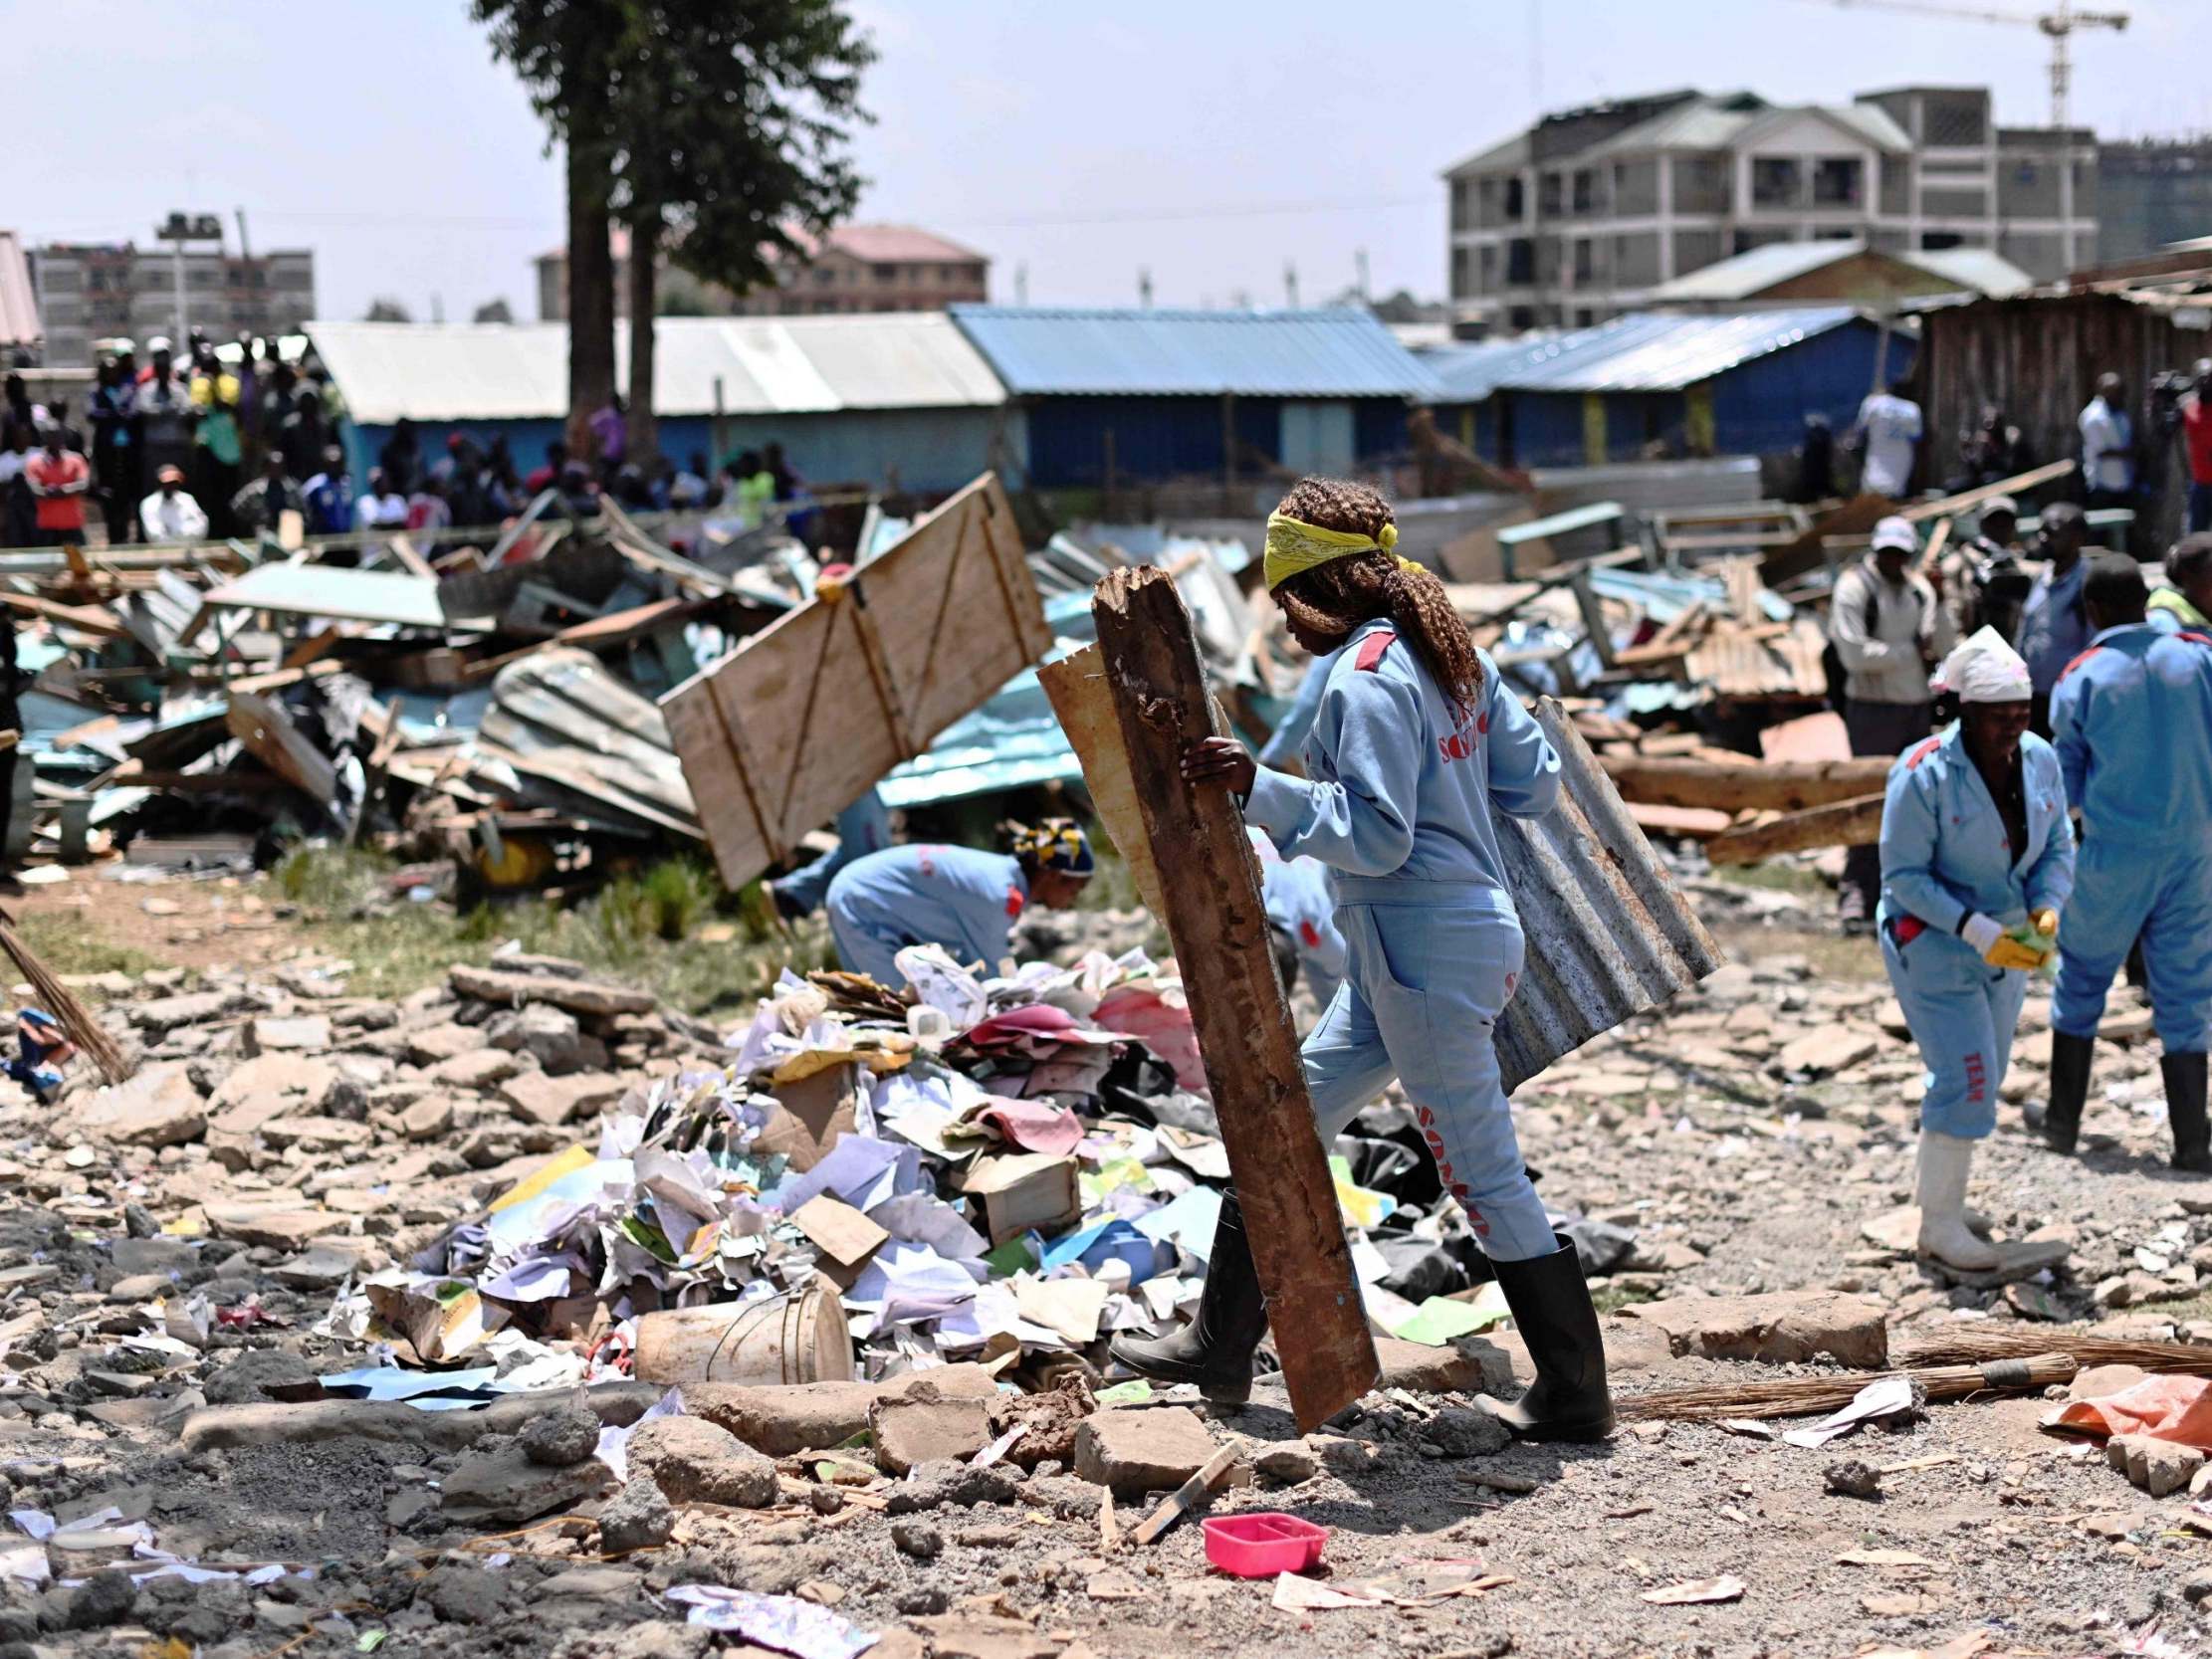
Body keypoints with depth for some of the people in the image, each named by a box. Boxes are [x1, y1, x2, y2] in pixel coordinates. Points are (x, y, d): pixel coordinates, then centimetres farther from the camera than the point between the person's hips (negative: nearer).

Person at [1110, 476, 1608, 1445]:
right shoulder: (1454, 654, 10)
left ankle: (1576, 1397, 7)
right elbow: (1535, 785, 13)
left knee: (1484, 1176, -2)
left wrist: (1258, 789, -24)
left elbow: (1377, 836, -24)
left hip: (1426, 951, -10)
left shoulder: (1365, 681, -17)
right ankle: (1221, 1348, 23)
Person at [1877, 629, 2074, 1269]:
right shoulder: (1924, 774, -21)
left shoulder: (2039, 760, -4)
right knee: (1966, 1076, -13)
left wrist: (2046, 908, -15)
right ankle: (1939, 1224, -4)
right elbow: (1904, 875, -18)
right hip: (1931, 944, -7)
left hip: (2003, 945, 7)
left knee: (1987, 1076, 15)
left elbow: (2058, 848, 5)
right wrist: (1976, 929, -27)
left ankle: (1940, 1186, 36)